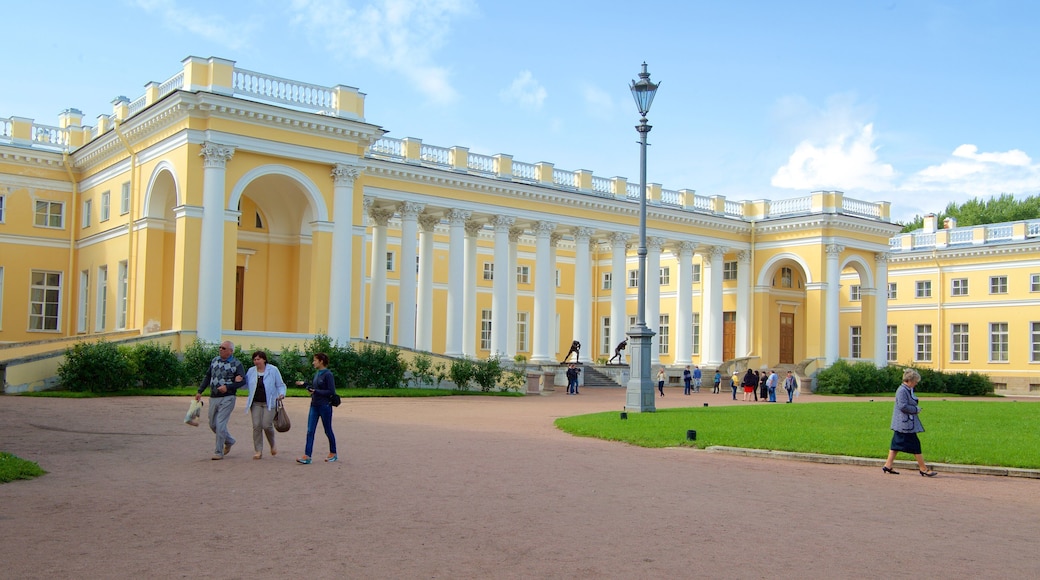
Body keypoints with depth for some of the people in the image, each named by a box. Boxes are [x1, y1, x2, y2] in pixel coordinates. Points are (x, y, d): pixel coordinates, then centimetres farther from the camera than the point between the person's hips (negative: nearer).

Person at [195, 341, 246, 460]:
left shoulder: (237, 364, -7)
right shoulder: (214, 360, 11)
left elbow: (242, 382, -11)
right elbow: (207, 377, 17)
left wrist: (227, 387, -21)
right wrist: (200, 391, 14)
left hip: (227, 398, -6)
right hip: (213, 397, 7)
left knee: (220, 424, -9)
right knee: (213, 424, 13)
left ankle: (219, 452, 2)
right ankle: (229, 441, 35)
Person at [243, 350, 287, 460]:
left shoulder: (273, 370, -1)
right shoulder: (251, 371, 8)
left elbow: (280, 385, 3)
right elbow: (245, 384, 17)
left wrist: (282, 394, -15)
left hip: (269, 403, -3)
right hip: (255, 403, 3)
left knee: (267, 425, -11)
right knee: (256, 426, -6)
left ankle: (273, 445, 17)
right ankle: (258, 451, 3)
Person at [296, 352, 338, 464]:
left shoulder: (328, 374, -13)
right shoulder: (317, 374, 11)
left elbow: (331, 391, -16)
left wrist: (316, 391, -17)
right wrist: (305, 384, 10)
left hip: (325, 406, -7)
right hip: (314, 405, 7)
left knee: (328, 430, 6)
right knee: (310, 431, -1)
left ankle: (333, 453, 22)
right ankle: (307, 456, -4)